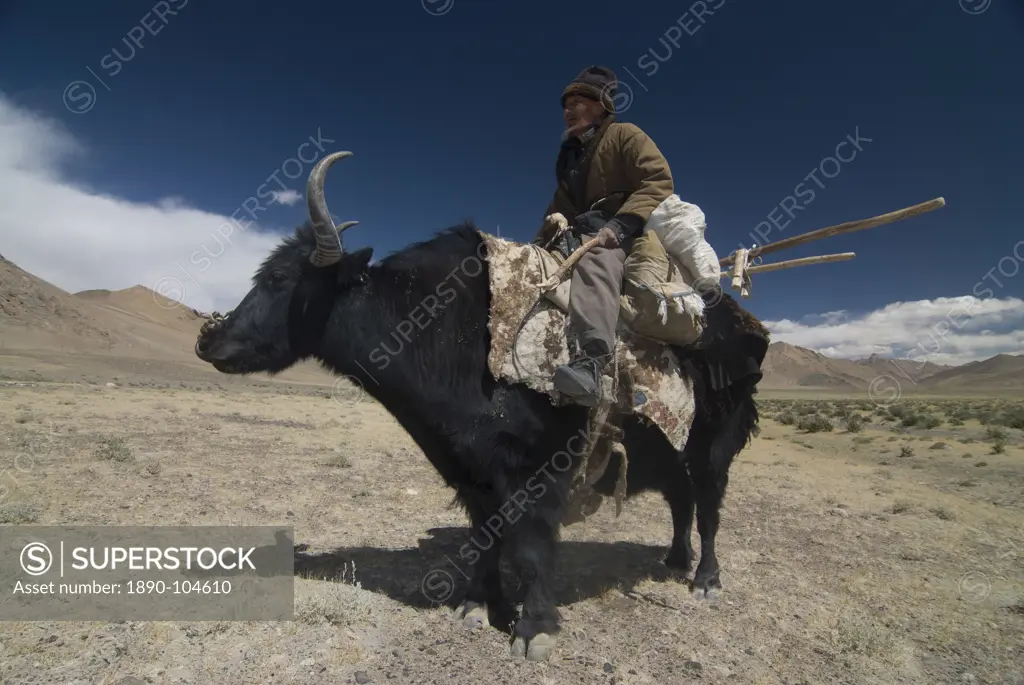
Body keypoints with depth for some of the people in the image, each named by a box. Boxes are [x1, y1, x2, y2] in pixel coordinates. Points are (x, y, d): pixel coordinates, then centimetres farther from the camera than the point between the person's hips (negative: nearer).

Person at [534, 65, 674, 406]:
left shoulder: (625, 135, 5)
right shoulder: (568, 154, 26)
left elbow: (658, 181, -9)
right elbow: (560, 209, 30)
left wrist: (620, 224, -24)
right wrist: (539, 244, 12)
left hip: (631, 230, -8)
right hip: (582, 233, 9)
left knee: (593, 260, -40)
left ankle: (590, 360, -61)